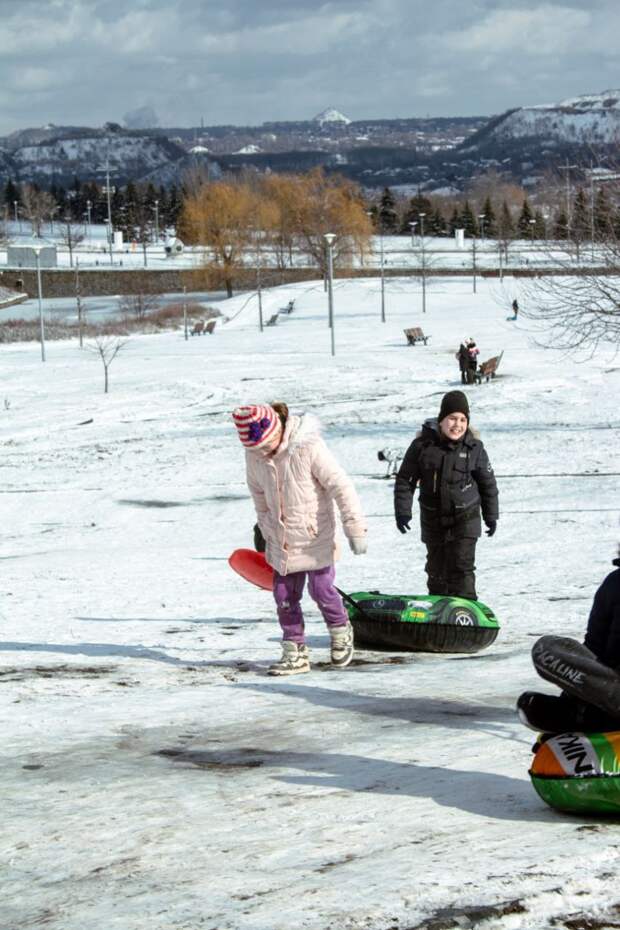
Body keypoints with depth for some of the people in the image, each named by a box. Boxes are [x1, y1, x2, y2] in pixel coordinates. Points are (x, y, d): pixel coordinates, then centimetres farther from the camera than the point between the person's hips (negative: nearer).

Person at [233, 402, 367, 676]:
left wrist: (355, 529, -18)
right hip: (282, 539, 5)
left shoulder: (309, 448, -23)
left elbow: (341, 487, -19)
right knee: (284, 595, 4)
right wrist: (266, 530, 21)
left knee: (320, 588, -2)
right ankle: (295, 653, 15)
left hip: (316, 536, -5)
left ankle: (341, 632, 26)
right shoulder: (254, 455, -6)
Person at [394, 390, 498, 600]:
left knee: (461, 568, -12)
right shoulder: (422, 445, -8)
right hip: (433, 520, 2)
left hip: (465, 519, -2)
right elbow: (405, 479, 1)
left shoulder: (474, 447, -7)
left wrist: (491, 516, 9)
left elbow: (487, 483, 5)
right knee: (436, 569, 13)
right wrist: (402, 511, -5)